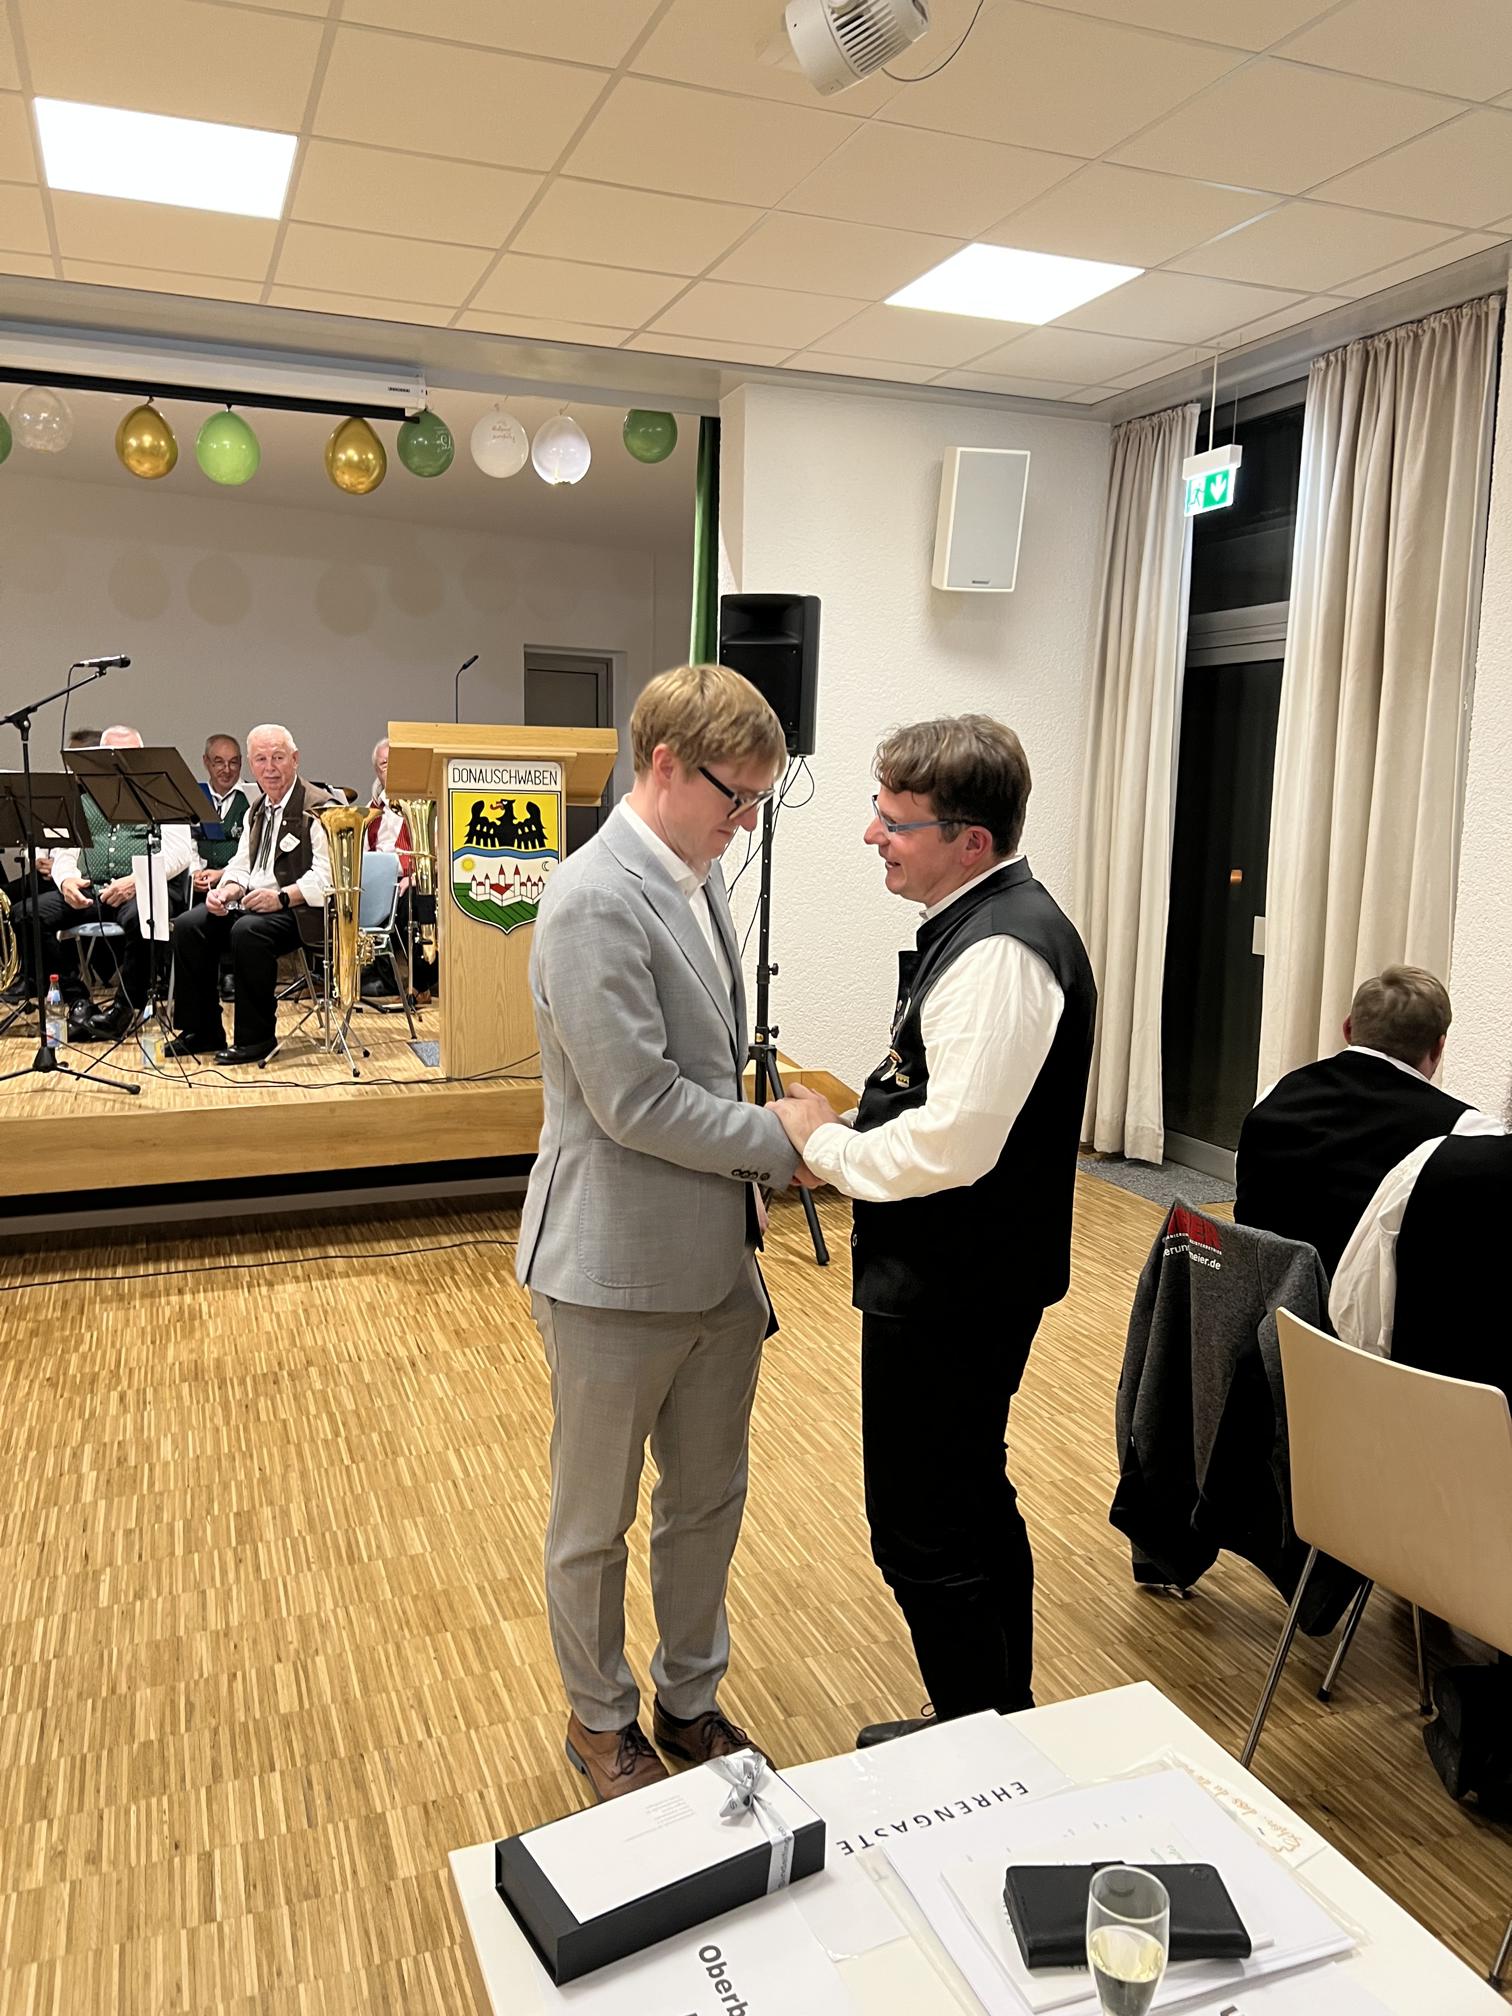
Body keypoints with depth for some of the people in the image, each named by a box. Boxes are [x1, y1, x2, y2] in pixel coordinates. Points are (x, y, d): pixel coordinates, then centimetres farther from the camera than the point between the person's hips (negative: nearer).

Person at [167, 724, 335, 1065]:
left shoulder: (319, 808, -8)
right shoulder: (257, 810, 21)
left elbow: (326, 877, -18)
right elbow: (240, 865, 19)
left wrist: (281, 897, -32)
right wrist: (225, 892, -4)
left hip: (298, 910, -8)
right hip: (250, 903, 8)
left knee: (248, 930, -34)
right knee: (188, 925, -10)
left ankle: (256, 1037, -20)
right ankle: (202, 1030, 0)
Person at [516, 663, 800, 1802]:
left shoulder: (698, 877, 7)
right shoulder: (598, 901, -21)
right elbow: (636, 1101, -24)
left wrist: (744, 1190, 14)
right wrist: (783, 1145, -14)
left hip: (715, 1258, 8)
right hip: (619, 1269, -8)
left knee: (709, 1500, 22)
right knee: (597, 1522, 15)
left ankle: (691, 1697, 43)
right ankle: (602, 1720, 37)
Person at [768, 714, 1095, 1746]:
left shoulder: (998, 953, -24)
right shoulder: (999, 918, 9)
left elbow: (952, 1144, -29)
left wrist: (823, 1140, -15)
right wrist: (848, 1129, 9)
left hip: (950, 1299, -11)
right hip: (974, 1280, 11)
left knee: (926, 1540, 3)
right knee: (975, 1504, 24)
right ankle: (1003, 1720, 42)